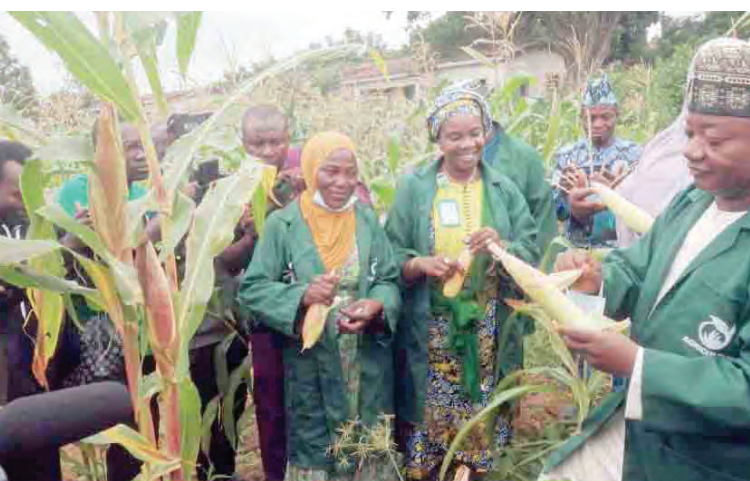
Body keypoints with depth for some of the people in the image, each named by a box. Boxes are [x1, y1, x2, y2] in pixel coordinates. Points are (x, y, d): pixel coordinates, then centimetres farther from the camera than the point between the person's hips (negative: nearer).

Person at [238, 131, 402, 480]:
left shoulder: (367, 220, 3)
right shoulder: (283, 225, -6)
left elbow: (390, 280, 3)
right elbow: (251, 290, -8)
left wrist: (376, 305, -19)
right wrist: (302, 295, -25)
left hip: (368, 366, 3)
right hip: (311, 368, -2)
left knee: (369, 448, 15)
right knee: (316, 452, 11)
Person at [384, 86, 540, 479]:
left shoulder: (504, 188, 4)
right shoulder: (413, 187, -2)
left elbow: (532, 253, 1)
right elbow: (391, 257, -3)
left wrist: (503, 247, -19)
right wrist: (421, 264, -22)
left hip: (490, 335, 2)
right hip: (430, 334, -1)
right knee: (430, 415, 5)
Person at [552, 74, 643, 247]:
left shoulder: (633, 153, 2)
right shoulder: (566, 154, 7)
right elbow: (556, 211, 4)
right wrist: (565, 193, -15)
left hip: (619, 249, -1)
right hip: (575, 248, 1)